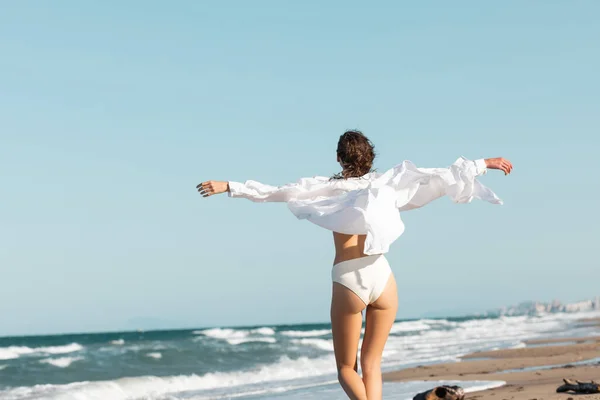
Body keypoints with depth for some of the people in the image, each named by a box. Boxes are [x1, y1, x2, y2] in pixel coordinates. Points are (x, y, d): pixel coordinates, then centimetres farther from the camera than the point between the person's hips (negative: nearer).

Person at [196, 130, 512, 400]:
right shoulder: (388, 182, 7)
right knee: (371, 365, 13)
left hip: (348, 281, -2)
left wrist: (229, 187, 1)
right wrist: (483, 164, 20)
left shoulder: (328, 188, 1)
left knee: (346, 369, 10)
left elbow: (276, 192, -3)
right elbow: (440, 177, 11)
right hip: (382, 277, 2)